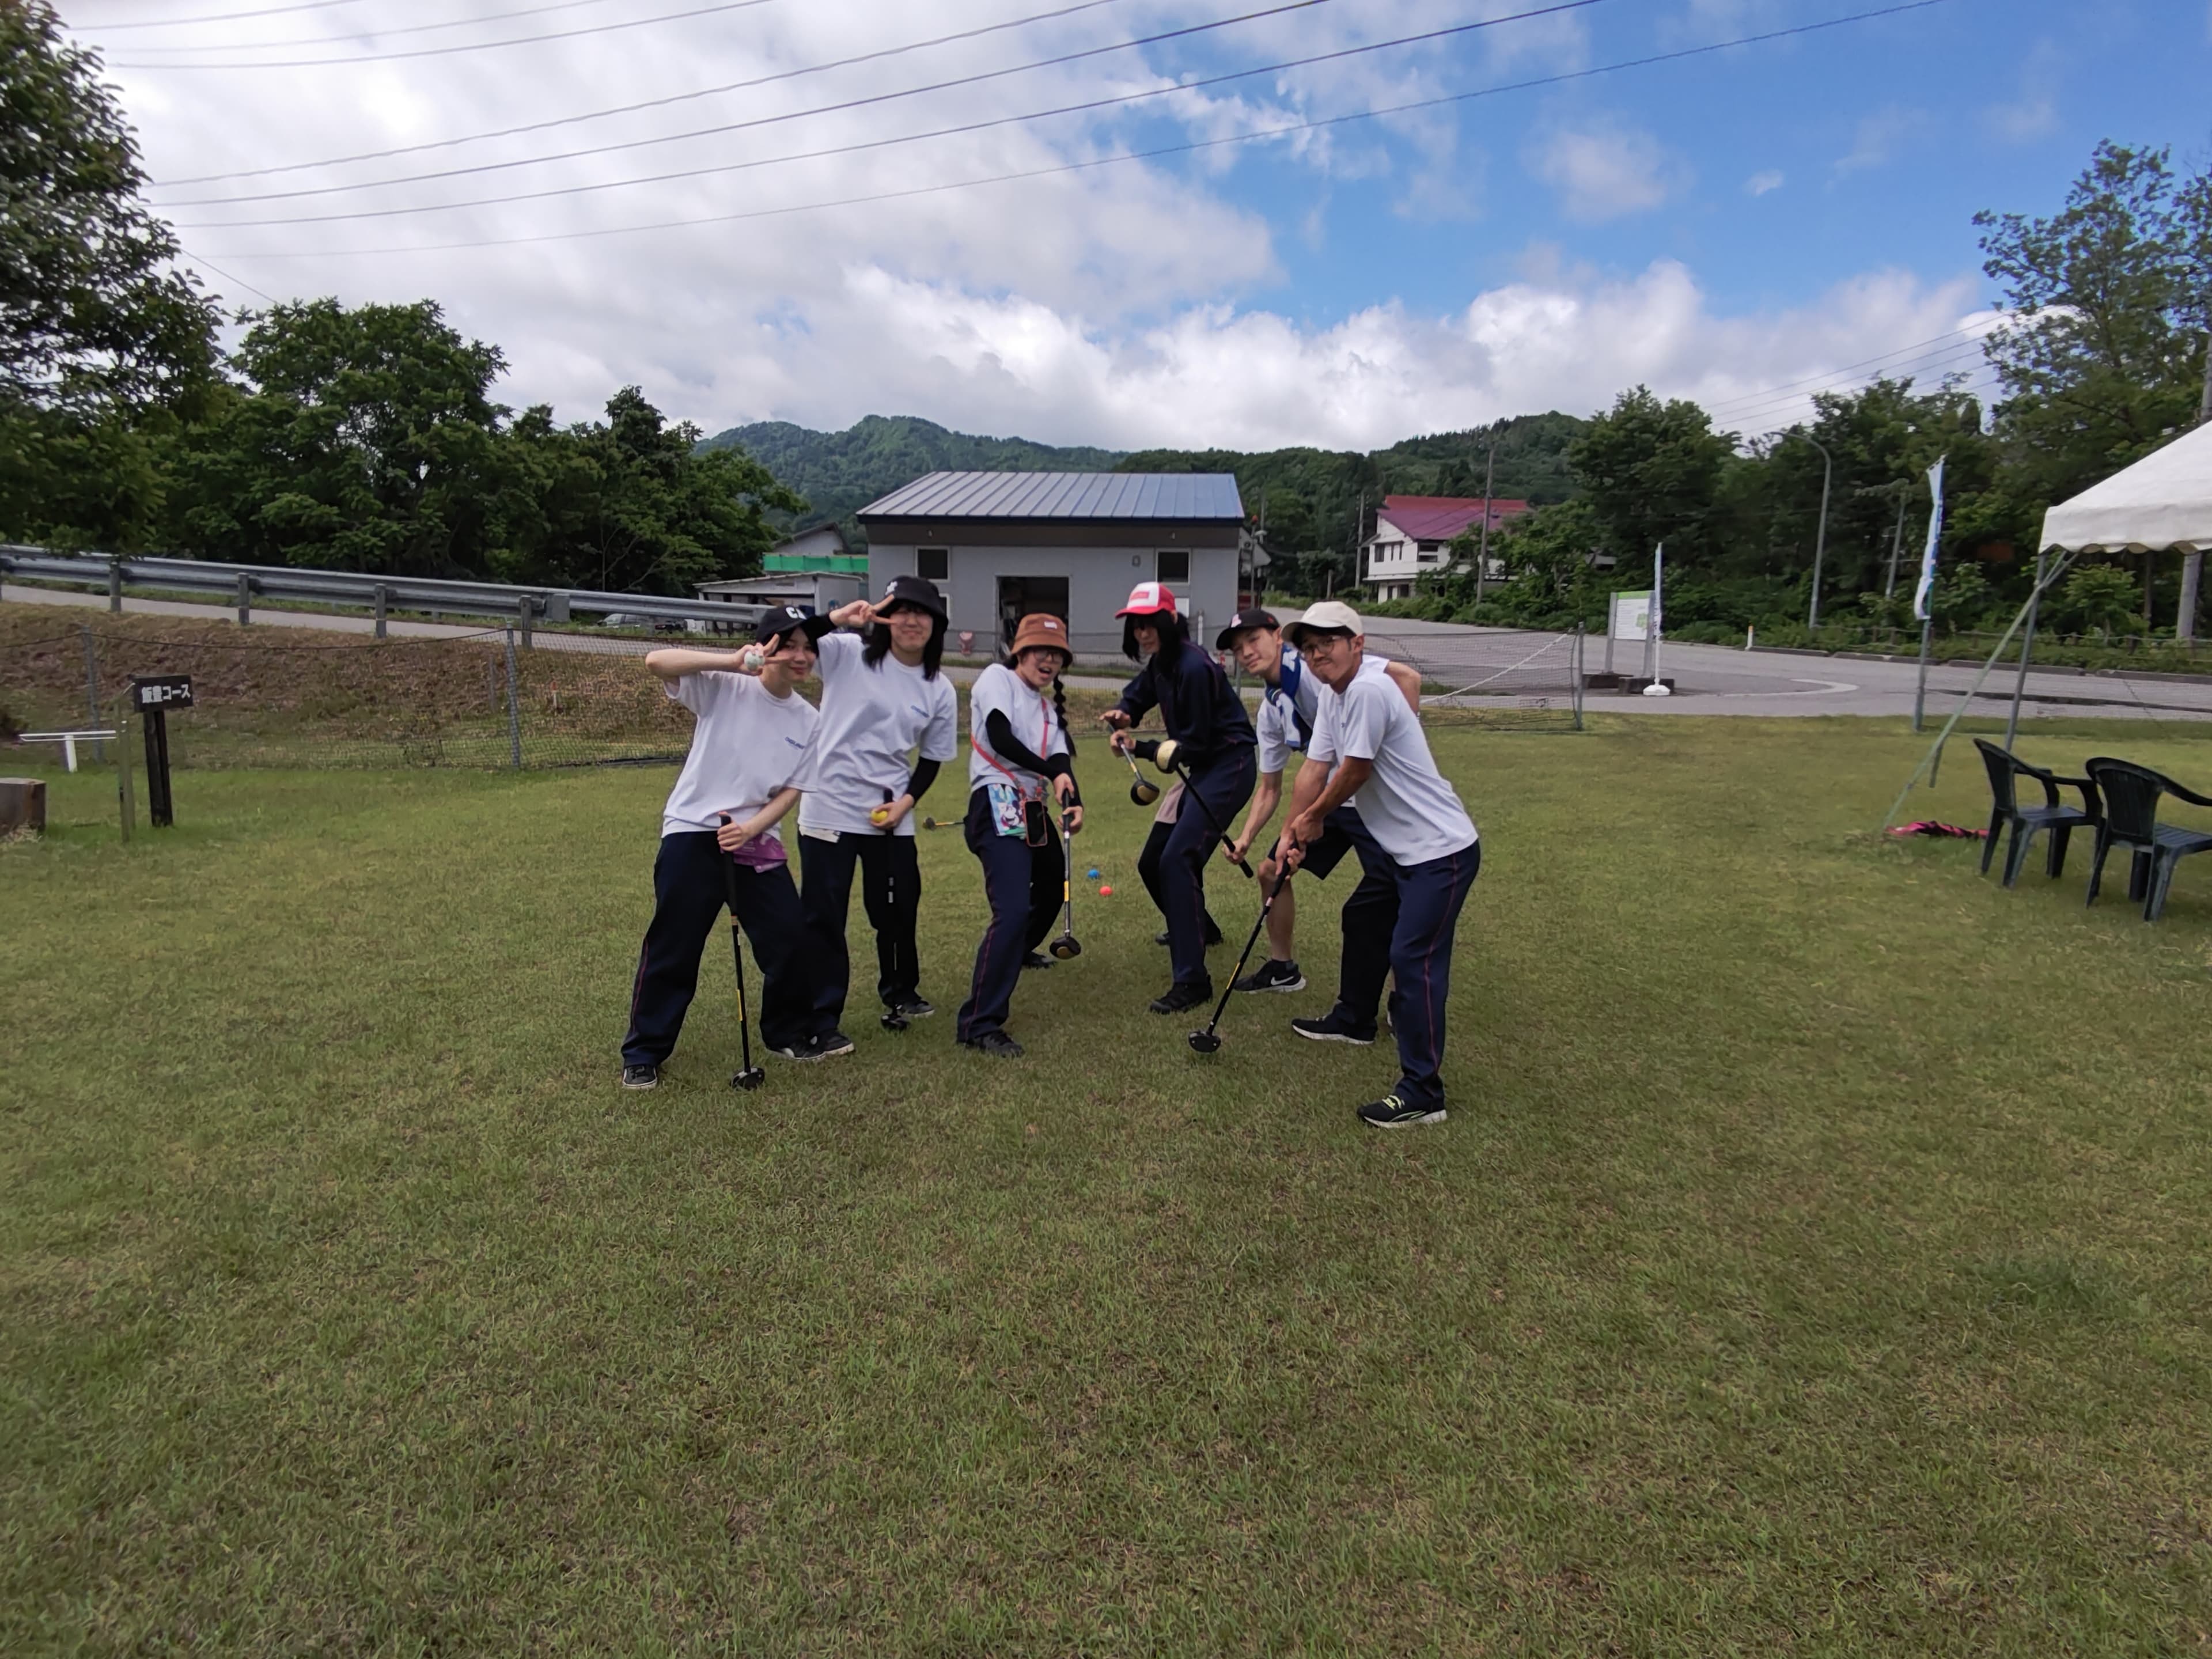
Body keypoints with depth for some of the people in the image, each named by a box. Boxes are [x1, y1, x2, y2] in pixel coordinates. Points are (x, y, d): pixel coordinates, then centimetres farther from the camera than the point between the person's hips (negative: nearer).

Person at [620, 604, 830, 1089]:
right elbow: (655, 662, -22)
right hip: (692, 834, -4)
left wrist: (750, 828, -13)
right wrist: (733, 662, -30)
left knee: (791, 938, 4)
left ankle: (788, 1032, 27)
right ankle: (644, 1053, 15)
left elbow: (791, 790, 4)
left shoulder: (809, 721, 5)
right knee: (672, 948, -1)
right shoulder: (725, 687, -7)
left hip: (758, 841, 4)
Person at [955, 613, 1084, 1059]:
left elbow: (1061, 762, 4)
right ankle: (979, 1023, -20)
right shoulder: (997, 677, 0)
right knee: (1013, 910, -22)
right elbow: (1000, 737, -15)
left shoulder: (1049, 709, 20)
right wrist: (1051, 772, -17)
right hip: (998, 805, -9)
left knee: (1051, 888, 27)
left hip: (1035, 810, 9)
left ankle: (1019, 951, 57)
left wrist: (1072, 803, -15)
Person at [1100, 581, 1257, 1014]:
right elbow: (1137, 694, 21)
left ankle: (1192, 981, -20)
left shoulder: (1193, 667, -22)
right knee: (1152, 863, 15)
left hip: (1227, 767, -10)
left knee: (1177, 860, -21)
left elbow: (1197, 742, -20)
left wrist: (1140, 748, -17)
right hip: (1201, 769, 10)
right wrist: (1124, 714, -2)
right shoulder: (1160, 663, 6)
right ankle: (1192, 927, 44)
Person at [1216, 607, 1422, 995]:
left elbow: (1407, 678, -25)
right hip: (1331, 799, 9)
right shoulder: (1270, 709, 7)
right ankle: (1282, 968, 30)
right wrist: (1246, 837, 1)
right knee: (1271, 869, 12)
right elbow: (1270, 788, 13)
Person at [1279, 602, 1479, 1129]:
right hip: (1404, 850, 11)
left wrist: (1314, 818, -1)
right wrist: (1292, 834, 1)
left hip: (1442, 851, -11)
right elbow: (1314, 768, 8)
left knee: (1413, 958, -14)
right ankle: (1354, 1020, 47)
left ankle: (1422, 1092, -10)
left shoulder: (1369, 691, -21)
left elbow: (1354, 772, -17)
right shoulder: (1332, 699, 9)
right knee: (1361, 920, 26)